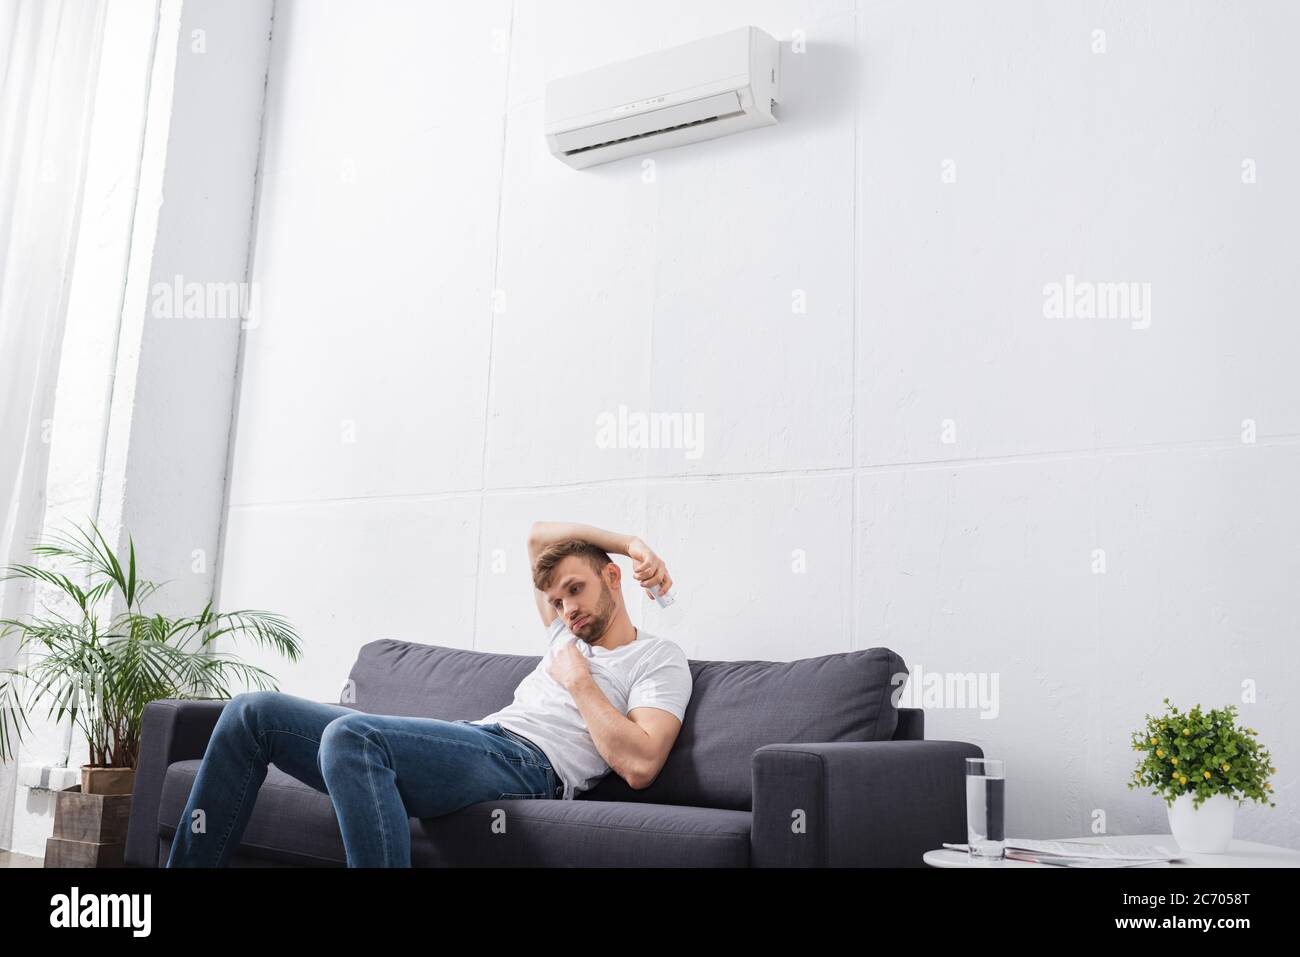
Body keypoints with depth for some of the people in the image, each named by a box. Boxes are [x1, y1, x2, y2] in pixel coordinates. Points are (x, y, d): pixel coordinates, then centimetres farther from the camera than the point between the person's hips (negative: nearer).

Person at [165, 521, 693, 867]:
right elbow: (540, 534, 34)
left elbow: (639, 765, -12)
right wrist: (630, 542, 25)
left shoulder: (658, 658, 6)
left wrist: (578, 680, -2)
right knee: (251, 712, 0)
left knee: (349, 734, -37)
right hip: (462, 742, 9)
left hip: (525, 761, -9)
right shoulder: (567, 634, 30)